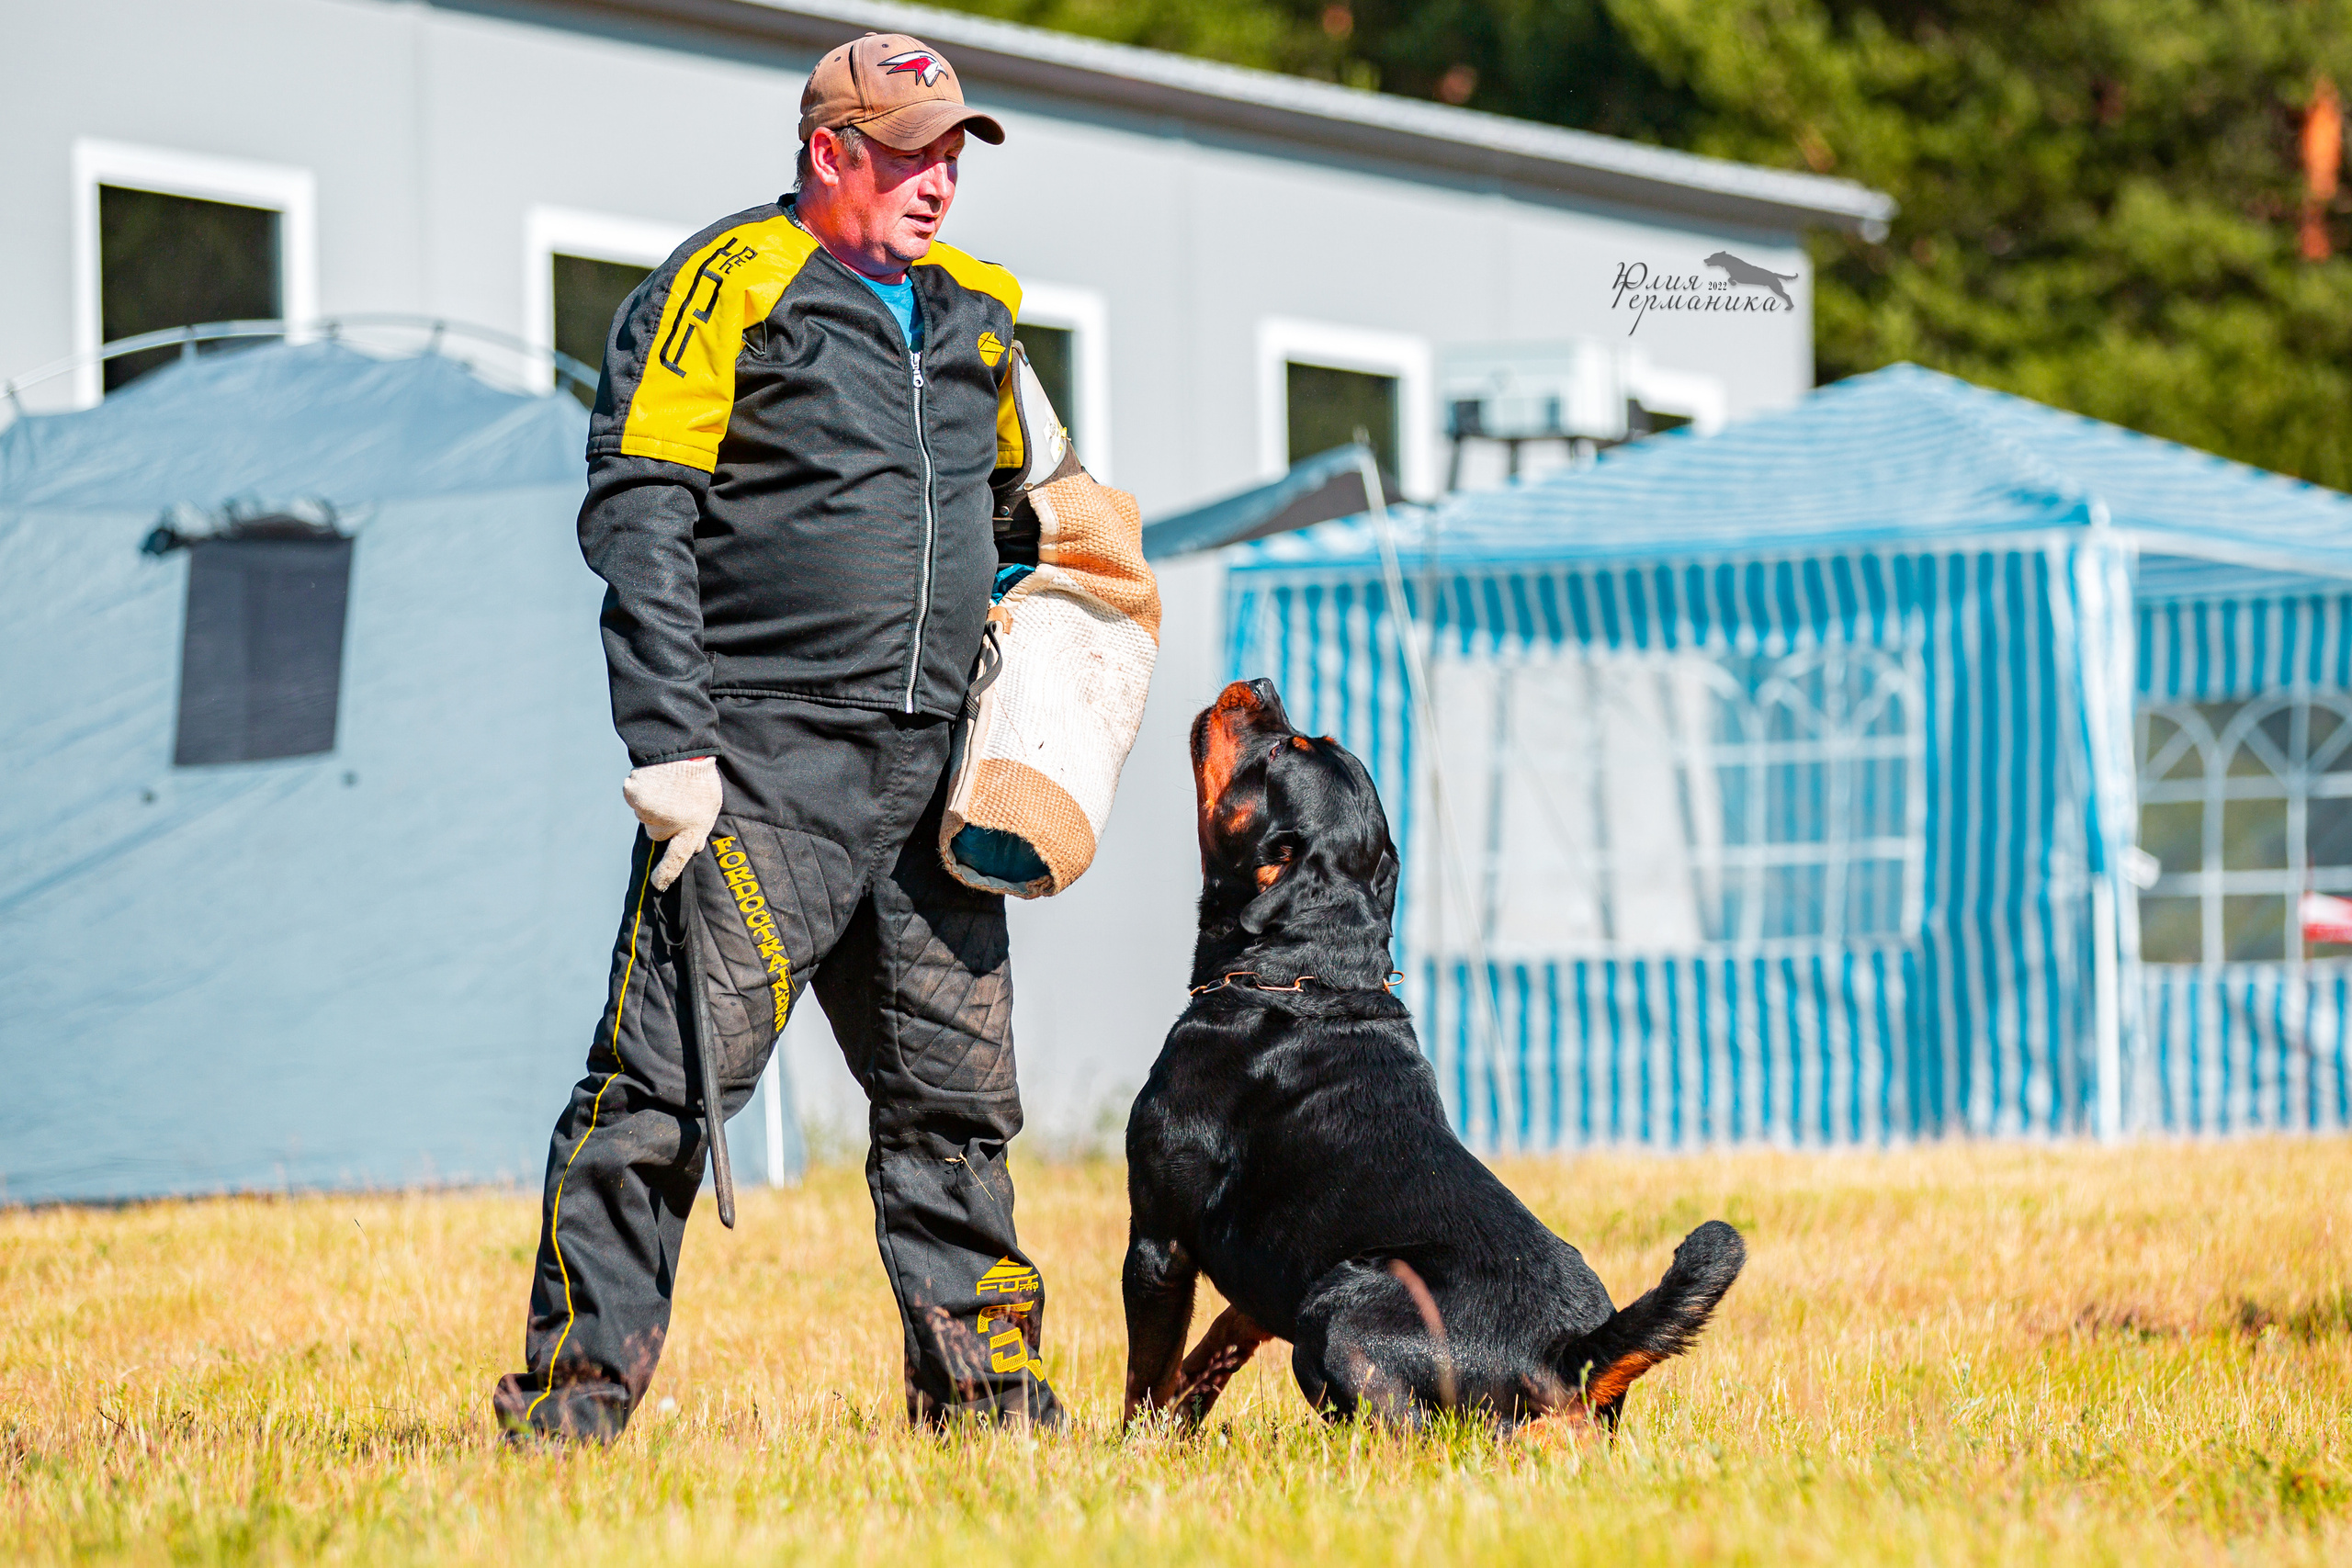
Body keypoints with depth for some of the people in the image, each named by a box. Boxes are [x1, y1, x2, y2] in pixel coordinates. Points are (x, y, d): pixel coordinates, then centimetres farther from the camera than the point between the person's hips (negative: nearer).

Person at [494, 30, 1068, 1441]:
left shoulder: (975, 310, 17)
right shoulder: (727, 285, -4)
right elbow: (638, 520, -10)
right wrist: (669, 743, -17)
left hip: (930, 768, 7)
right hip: (762, 762, -6)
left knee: (958, 1089, 9)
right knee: (671, 1078, -10)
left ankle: (981, 1379, 19)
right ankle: (576, 1389, -5)